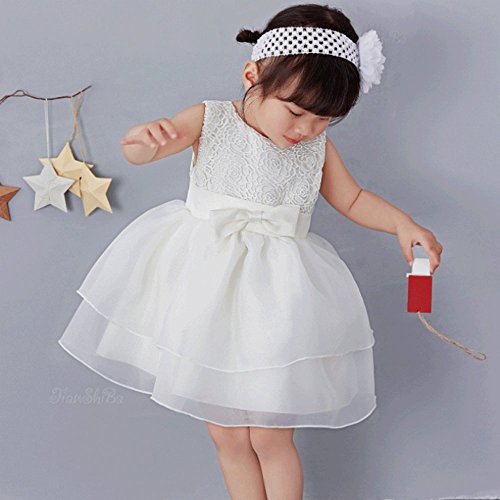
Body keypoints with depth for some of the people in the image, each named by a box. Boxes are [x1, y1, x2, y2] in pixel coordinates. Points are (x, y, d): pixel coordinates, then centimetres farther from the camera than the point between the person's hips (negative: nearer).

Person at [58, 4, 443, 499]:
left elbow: (353, 199, 13)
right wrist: (145, 140, -40)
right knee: (226, 436, 12)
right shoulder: (210, 121, -8)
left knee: (270, 437, 4)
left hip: (272, 299, 0)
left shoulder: (317, 148, -1)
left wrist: (403, 225, -5)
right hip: (205, 291, 0)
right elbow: (137, 150, -15)